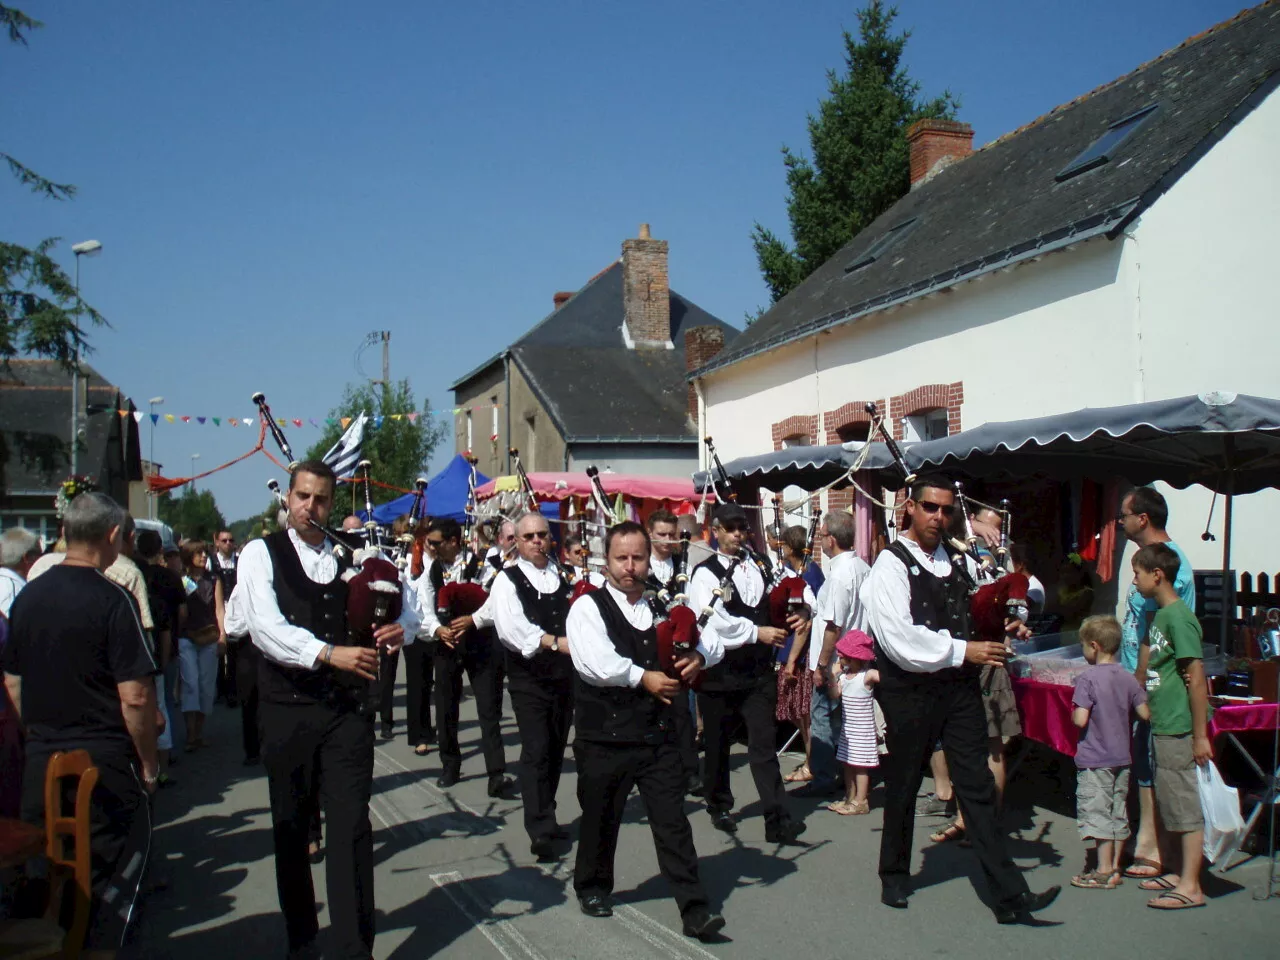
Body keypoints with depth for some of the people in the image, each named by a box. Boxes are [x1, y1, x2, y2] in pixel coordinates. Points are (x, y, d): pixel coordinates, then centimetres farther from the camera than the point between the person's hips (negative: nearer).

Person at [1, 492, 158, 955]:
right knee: (106, 886, 5)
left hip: (40, 762, 6)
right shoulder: (113, 599, -15)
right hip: (105, 764, -6)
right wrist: (148, 763, -6)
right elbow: (135, 697, -18)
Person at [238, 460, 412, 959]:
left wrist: (399, 626, -13)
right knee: (291, 829, 11)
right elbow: (266, 627, -15)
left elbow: (406, 607, 12)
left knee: (352, 826, -2)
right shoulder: (261, 554, 0)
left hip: (348, 707, 1)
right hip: (288, 708, -1)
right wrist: (330, 653, -28)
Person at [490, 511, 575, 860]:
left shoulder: (565, 577, 13)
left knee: (556, 750, 14)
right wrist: (554, 642, -30)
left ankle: (545, 817, 28)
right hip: (528, 677, -5)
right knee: (536, 750, -12)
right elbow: (511, 626, -20)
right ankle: (540, 830, -12)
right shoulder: (508, 580, -5)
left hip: (564, 675, 5)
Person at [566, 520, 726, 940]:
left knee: (673, 822, 1)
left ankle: (695, 910, 5)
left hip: (658, 734, 3)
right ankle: (592, 887, 36)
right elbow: (598, 663, -22)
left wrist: (699, 657, -8)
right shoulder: (589, 608, -7)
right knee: (600, 820, 13)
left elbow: (712, 639, 14)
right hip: (605, 737, -3)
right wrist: (644, 678, -15)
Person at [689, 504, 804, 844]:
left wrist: (791, 618, 1)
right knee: (718, 743, 12)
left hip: (758, 669, 3)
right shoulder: (705, 573, -6)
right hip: (720, 671, -2)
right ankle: (719, 807, 32)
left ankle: (777, 821, -6)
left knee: (764, 742, -4)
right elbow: (716, 621, -18)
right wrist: (757, 632, -17)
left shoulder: (760, 567, 10)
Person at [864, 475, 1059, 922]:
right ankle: (894, 876, 33)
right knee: (903, 788, 12)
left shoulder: (959, 562, 8)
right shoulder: (891, 564, -10)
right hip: (910, 690, -4)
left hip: (959, 688, 4)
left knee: (977, 787, 2)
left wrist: (1007, 623, 2)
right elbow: (901, 640, -20)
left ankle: (1009, 896, 4)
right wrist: (962, 650, -15)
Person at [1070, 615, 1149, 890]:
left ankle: (1104, 872, 3)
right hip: (1123, 757, 7)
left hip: (1095, 759, -7)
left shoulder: (1087, 678, -16)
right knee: (1118, 813, 14)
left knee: (1096, 813, 0)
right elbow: (1145, 714, 1)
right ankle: (1114, 867, 21)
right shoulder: (1128, 678, 1)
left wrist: (1073, 713, 0)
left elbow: (1080, 720, -21)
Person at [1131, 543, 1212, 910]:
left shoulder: (1179, 617, -16)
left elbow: (1197, 677, -19)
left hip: (1179, 728, -9)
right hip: (1163, 727, 9)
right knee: (1170, 805, 16)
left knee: (1186, 807, -3)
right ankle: (1177, 872, 26)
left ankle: (1190, 887, 3)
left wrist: (1201, 736, -19)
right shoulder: (1160, 615, 12)